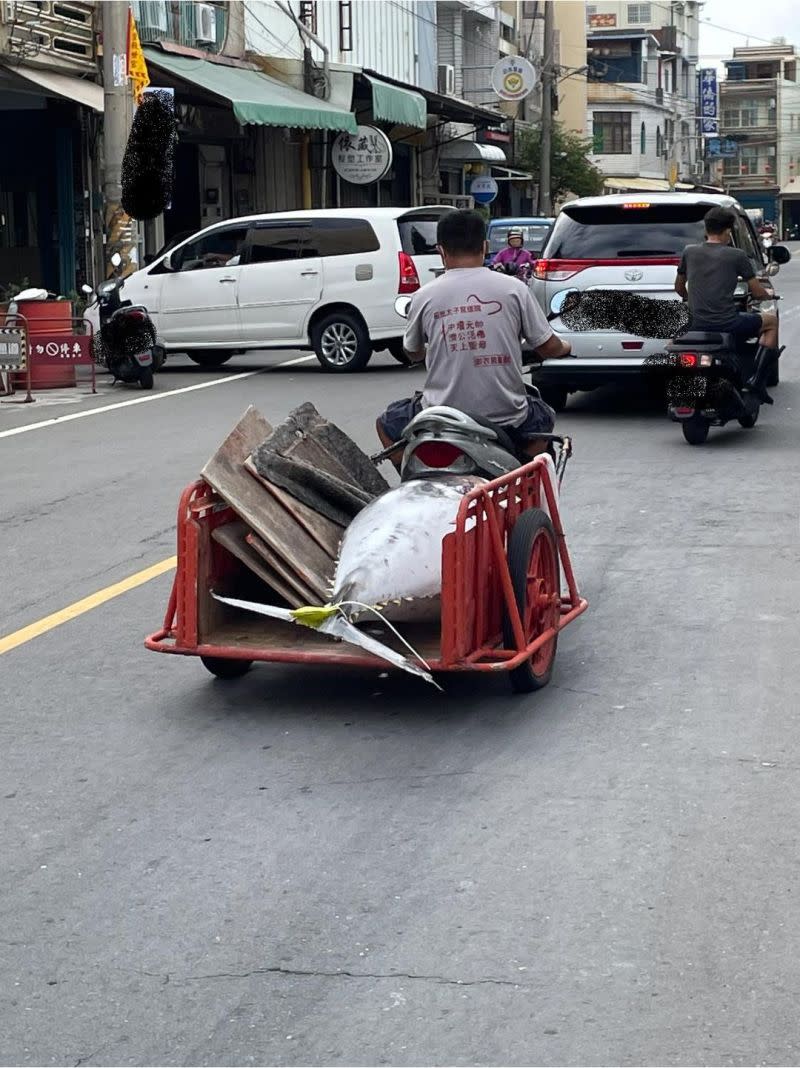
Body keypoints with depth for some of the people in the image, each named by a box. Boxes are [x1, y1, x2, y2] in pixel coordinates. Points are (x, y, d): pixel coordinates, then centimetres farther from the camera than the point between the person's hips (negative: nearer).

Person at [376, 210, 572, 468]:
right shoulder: (514, 289, -2)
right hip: (506, 421, 1)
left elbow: (413, 354, 16)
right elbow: (548, 348, 4)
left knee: (386, 425, 26)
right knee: (544, 418, 33)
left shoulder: (424, 296, -1)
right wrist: (565, 348, 29)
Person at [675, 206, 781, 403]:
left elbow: (679, 288, 20)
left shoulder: (689, 252, 8)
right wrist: (769, 294, 27)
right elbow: (758, 293, 3)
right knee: (771, 320, 21)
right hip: (727, 324, -4)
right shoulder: (736, 256, -3)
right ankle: (757, 380, 12)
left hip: (697, 326, 4)